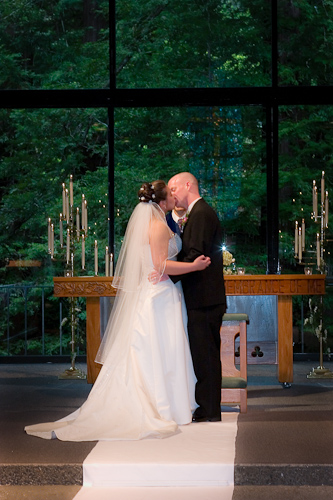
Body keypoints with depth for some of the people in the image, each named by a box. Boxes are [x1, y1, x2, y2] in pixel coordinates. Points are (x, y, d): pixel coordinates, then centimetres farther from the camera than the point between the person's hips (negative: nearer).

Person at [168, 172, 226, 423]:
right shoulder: (201, 212, 20)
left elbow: (196, 255, -22)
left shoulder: (200, 213, -13)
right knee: (205, 353, 13)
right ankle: (207, 406, 19)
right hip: (206, 298, 10)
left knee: (204, 353, -5)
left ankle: (209, 411, 1)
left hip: (203, 299, -10)